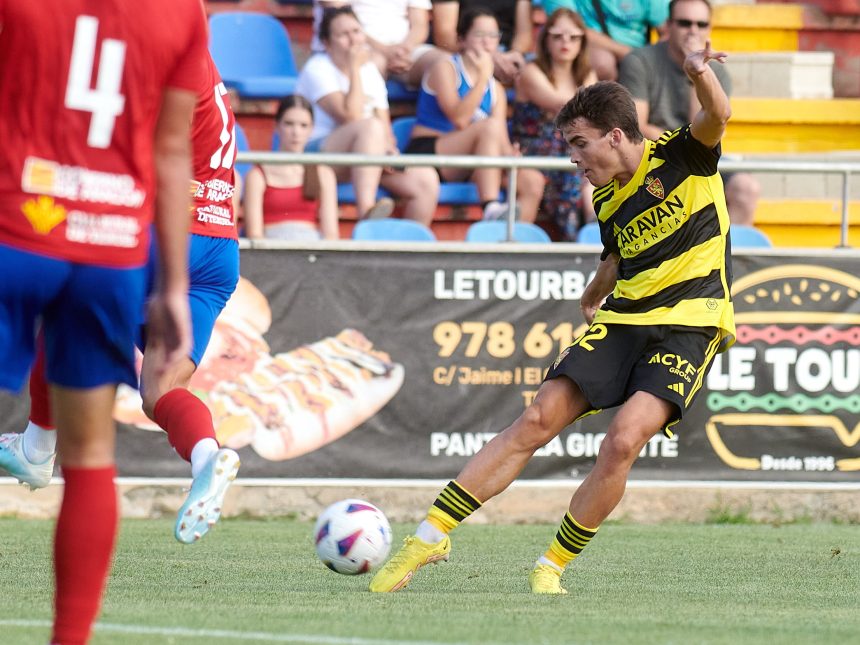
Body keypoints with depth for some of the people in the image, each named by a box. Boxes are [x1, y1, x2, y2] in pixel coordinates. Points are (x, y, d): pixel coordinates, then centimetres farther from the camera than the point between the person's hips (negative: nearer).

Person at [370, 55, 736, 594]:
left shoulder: (682, 155, -6)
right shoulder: (607, 200, 12)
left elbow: (718, 116, -26)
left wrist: (700, 74, -47)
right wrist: (593, 298, 48)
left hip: (687, 328, -6)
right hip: (624, 320, 6)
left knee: (623, 440, -22)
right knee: (536, 421, -5)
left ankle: (552, 567, -5)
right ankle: (432, 534, 0)